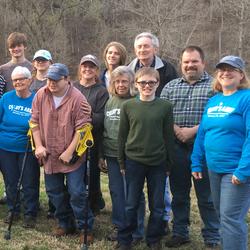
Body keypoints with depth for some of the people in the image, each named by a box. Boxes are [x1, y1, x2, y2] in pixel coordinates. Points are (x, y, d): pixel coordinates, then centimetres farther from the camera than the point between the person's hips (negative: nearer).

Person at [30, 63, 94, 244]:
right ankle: (66, 224, 33)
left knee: (77, 193, -3)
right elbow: (35, 122, 4)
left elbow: (82, 128, -16)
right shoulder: (41, 95, -2)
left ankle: (85, 228, 14)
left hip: (73, 156, -5)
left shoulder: (77, 98, -16)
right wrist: (38, 146, -3)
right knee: (54, 192, 15)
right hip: (49, 154, 5)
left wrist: (70, 152, -18)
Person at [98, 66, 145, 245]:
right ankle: (120, 227, 27)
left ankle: (136, 232, 13)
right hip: (112, 155, 6)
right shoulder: (109, 102, 11)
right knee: (116, 192, 13)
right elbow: (103, 129, 15)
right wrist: (101, 155, 14)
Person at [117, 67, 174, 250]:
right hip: (134, 161, 0)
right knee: (131, 204, 9)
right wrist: (121, 162, 4)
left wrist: (169, 164, 2)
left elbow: (169, 136, 1)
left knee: (157, 206, 9)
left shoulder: (165, 106, -2)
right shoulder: (128, 106, 0)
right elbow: (122, 135, 4)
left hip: (158, 163, 0)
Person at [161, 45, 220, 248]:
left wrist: (193, 130, -17)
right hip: (177, 149, 4)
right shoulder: (170, 87, 12)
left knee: (207, 197, 3)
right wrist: (175, 129, -12)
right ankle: (180, 233, 28)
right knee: (179, 195, 14)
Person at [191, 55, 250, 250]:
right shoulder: (213, 101, 11)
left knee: (231, 218, -5)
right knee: (222, 216, 18)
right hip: (214, 168, 7)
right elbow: (202, 133, 13)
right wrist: (197, 163, 9)